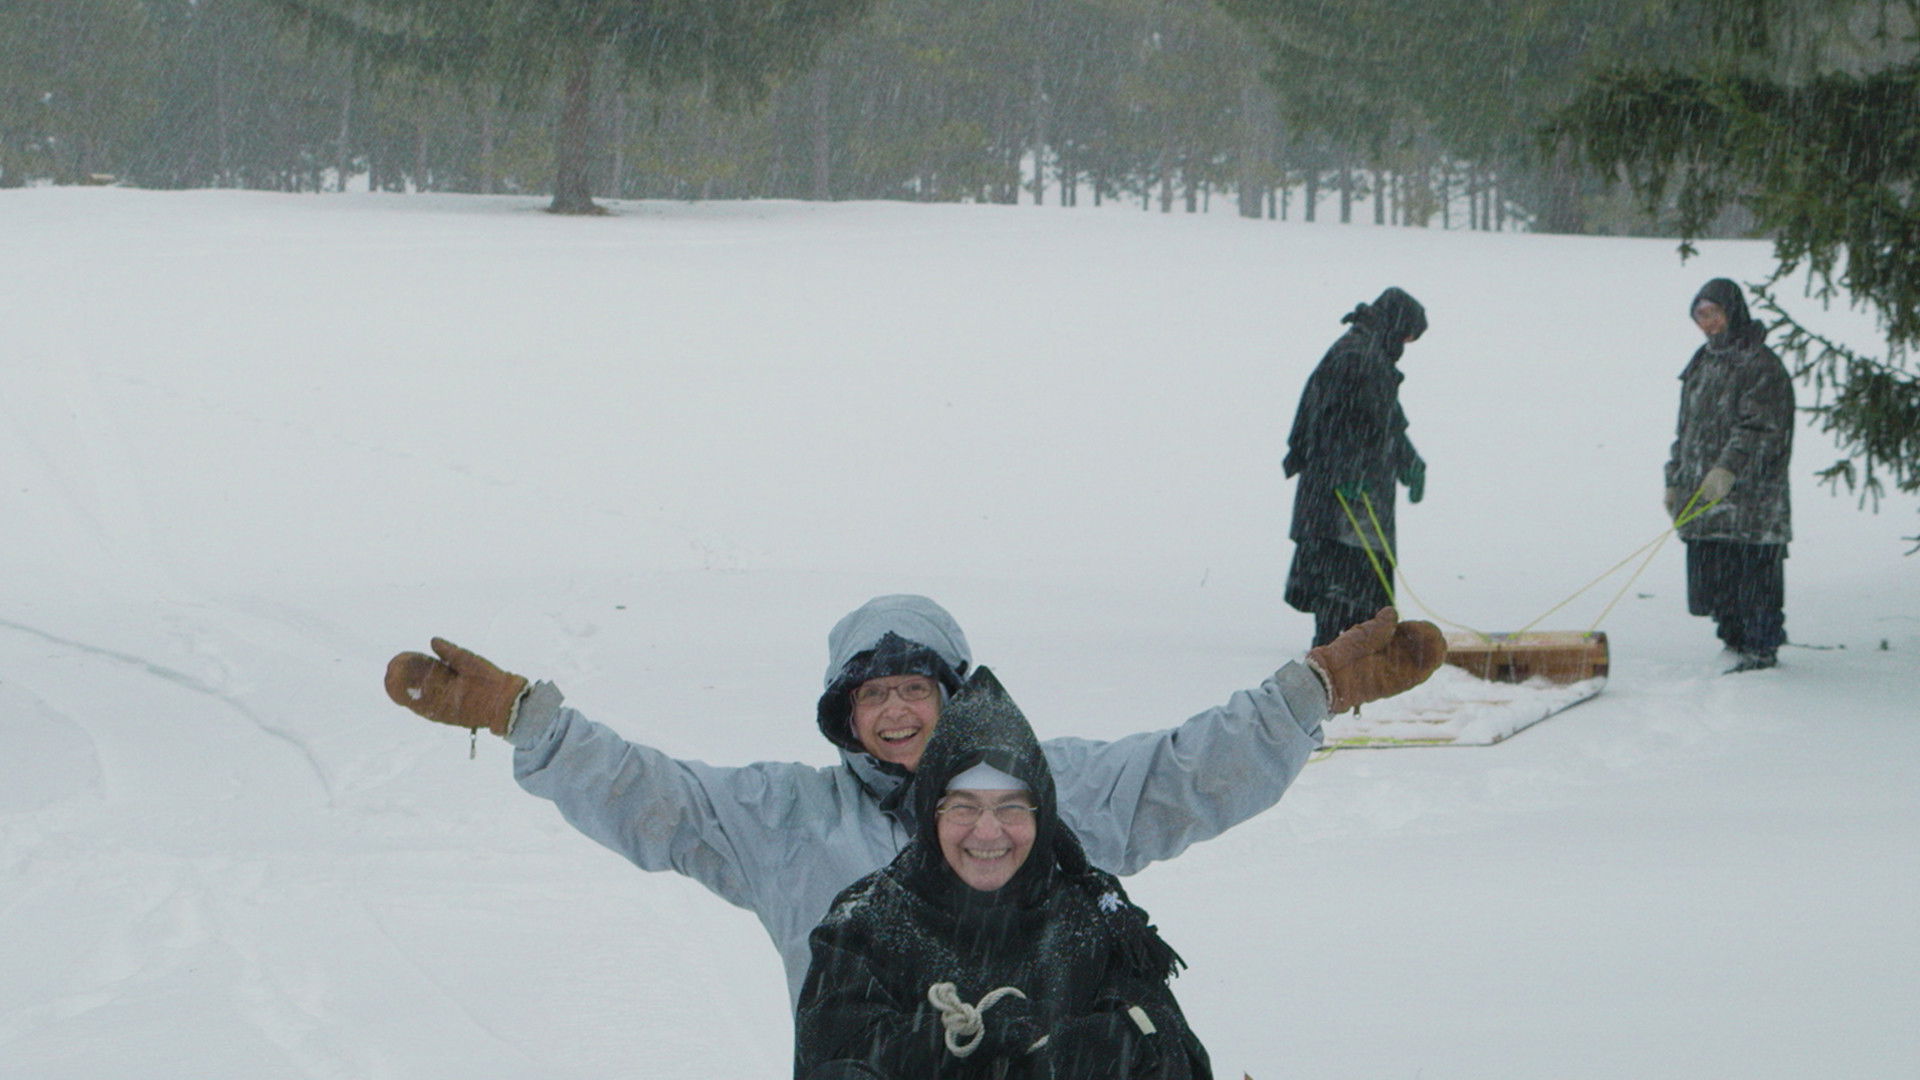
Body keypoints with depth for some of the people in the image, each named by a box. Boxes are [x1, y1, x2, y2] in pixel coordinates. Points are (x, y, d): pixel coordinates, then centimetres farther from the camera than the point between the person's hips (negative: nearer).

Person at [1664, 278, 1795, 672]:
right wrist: (1675, 482, 19)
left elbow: (1759, 427, -17)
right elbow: (1685, 429, 24)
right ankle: (1735, 640, 19)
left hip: (1749, 494, -8)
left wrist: (1728, 468, -28)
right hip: (1703, 494, 8)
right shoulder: (1702, 364, 18)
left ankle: (1762, 648, 1)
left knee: (1752, 574, -6)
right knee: (1714, 576, 8)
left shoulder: (1759, 364, -7)